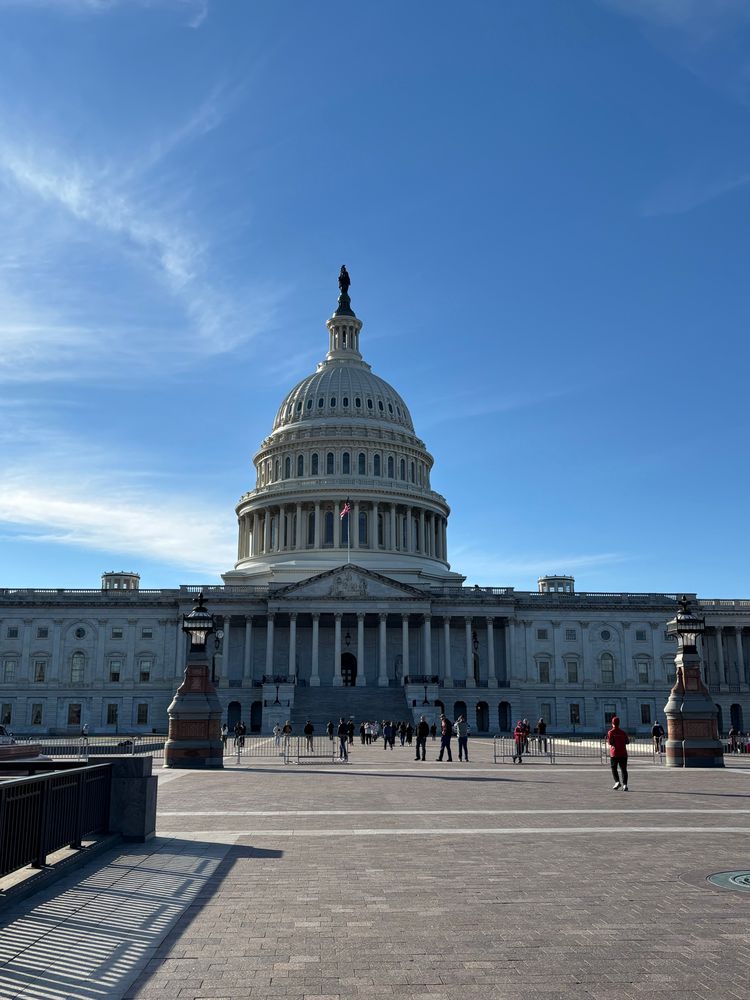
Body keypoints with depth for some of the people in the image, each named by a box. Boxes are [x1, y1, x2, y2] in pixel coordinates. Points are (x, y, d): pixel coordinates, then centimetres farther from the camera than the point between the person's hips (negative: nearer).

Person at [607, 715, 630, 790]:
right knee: (623, 769, 5)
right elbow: (627, 741, 6)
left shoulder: (610, 732, -7)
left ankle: (617, 781, -6)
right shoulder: (623, 732, 5)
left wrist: (608, 742, 7)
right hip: (623, 753, 3)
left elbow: (610, 742, -15)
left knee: (614, 769, 11)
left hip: (614, 754, -3)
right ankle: (624, 784, -4)